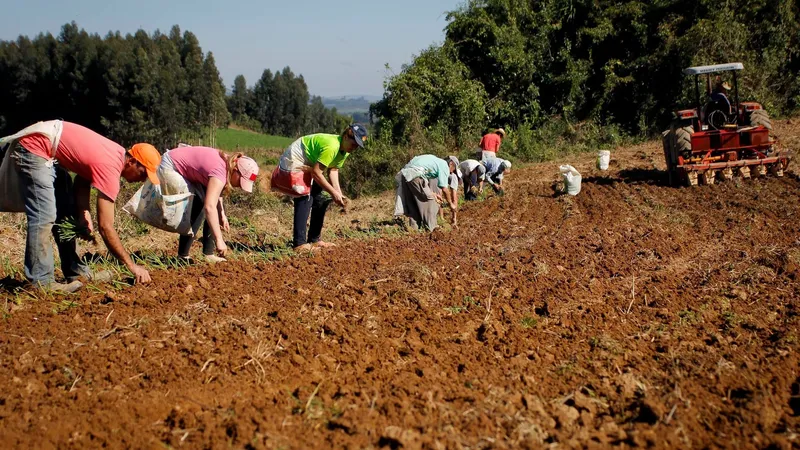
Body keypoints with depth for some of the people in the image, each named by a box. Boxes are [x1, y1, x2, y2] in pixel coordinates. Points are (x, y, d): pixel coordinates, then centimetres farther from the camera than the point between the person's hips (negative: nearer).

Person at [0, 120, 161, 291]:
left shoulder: (118, 154, 0)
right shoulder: (110, 168, -27)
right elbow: (105, 227, -27)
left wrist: (83, 212, -10)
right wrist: (132, 266, -23)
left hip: (51, 155, 10)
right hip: (31, 147, -10)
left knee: (66, 212, 11)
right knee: (44, 217, -16)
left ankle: (76, 272, 16)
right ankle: (41, 281, -14)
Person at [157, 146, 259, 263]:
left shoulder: (226, 162, -5)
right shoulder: (220, 172, -33)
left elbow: (215, 191, 13)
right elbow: (209, 207, -44)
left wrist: (222, 215, 2)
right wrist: (219, 240, -47)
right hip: (169, 168, -10)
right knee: (198, 206, -19)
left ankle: (208, 253, 9)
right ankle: (183, 256, -11)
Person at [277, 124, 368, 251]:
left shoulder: (345, 150, -2)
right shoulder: (331, 146, -33)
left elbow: (333, 170, -3)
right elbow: (316, 173, -33)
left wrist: (339, 193, -15)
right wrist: (333, 193, -28)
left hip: (308, 164, 10)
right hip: (294, 160, -10)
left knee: (322, 198, 7)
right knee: (305, 198, -20)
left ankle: (314, 240, 14)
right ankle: (299, 243, -22)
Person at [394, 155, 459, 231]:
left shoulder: (436, 161, 30)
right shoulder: (444, 166, 5)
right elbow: (444, 189, 1)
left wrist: (432, 194, 27)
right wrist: (451, 204, 11)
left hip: (405, 173, 9)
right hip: (415, 175, -9)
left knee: (413, 203, 18)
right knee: (429, 201, 2)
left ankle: (414, 227, 21)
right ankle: (431, 227, 7)